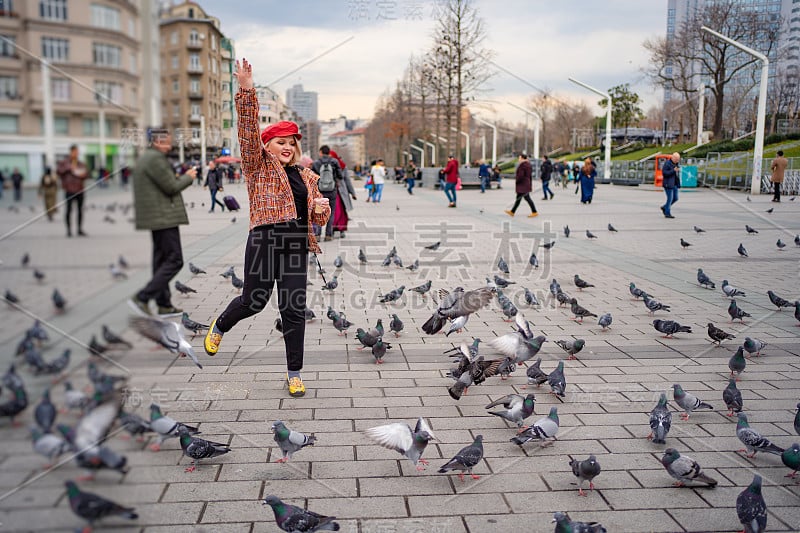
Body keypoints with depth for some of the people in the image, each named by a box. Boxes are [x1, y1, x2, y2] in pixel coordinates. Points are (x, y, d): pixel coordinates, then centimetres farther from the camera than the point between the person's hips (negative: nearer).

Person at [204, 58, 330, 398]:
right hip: (265, 240, -4)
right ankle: (220, 326, 40)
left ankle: (294, 374, 12)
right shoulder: (258, 166, 5)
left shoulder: (307, 177, 17)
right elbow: (248, 129, -10)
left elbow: (319, 217, 24)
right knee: (254, 300, 5)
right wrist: (247, 92, -20)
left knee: (294, 310, 2)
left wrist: (321, 209, 0)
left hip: (297, 245, 4)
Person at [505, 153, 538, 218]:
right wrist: (530, 185, 17)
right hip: (527, 184, 10)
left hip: (522, 185, -10)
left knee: (527, 198, -7)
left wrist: (517, 181, -7)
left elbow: (520, 175, -23)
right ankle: (512, 212, 21)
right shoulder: (528, 164, 11)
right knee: (518, 198, 14)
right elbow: (530, 176, 14)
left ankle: (534, 212, -6)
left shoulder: (522, 165, -18)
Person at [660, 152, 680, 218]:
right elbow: (664, 173, -19)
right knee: (670, 198, -7)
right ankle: (667, 213, 2)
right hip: (668, 184, -8)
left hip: (675, 184, 8)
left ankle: (664, 207, 26)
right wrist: (673, 170, -25)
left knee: (675, 198, 8)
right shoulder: (667, 164, -13)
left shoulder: (677, 163, 11)